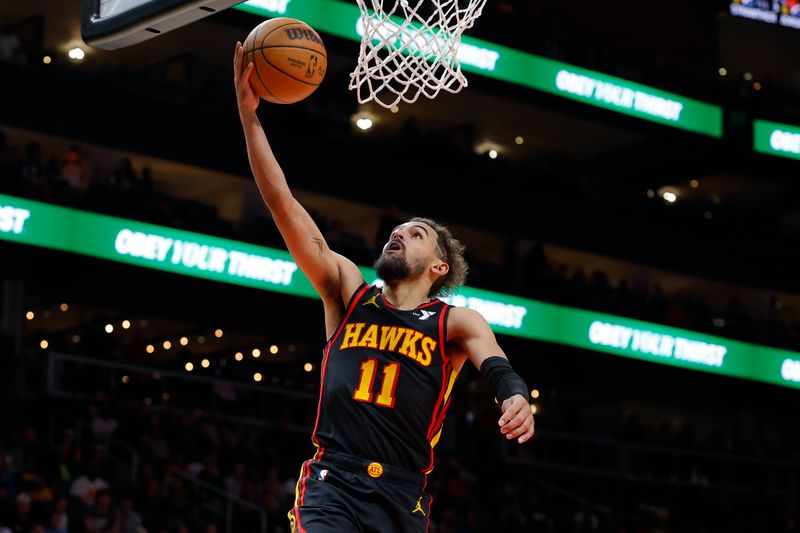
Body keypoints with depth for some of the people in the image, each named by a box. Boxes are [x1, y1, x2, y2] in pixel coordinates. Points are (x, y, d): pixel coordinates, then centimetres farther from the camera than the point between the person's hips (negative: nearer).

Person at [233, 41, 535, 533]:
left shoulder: (456, 323, 10)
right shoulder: (348, 292, 13)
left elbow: (497, 367, -10)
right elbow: (283, 204, 8)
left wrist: (516, 399, -36)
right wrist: (249, 114, 1)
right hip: (331, 481, 0)